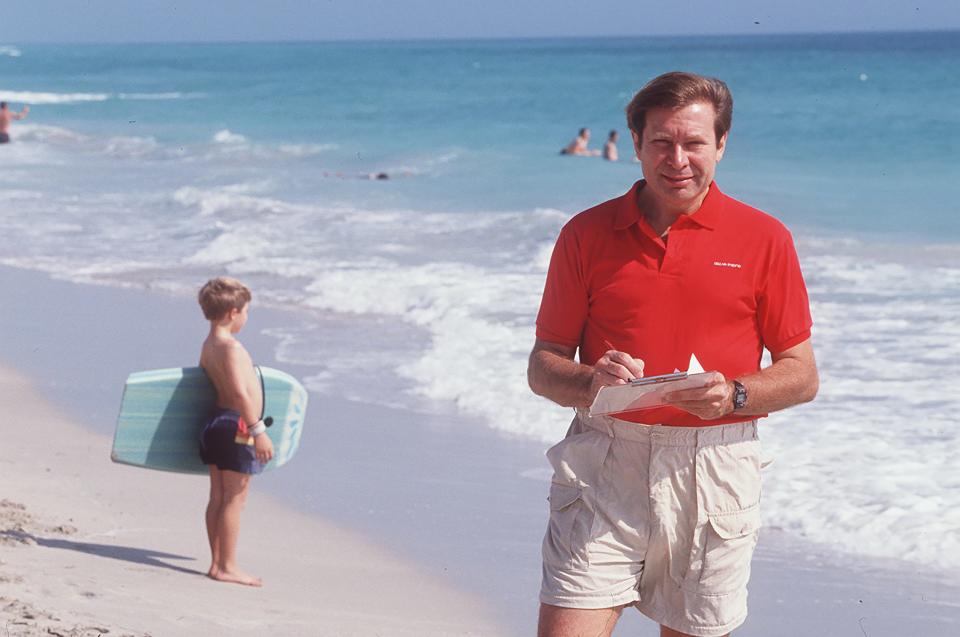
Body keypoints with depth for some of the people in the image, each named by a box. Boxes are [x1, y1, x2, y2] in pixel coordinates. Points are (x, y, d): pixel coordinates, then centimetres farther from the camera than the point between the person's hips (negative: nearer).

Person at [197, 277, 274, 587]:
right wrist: (258, 431, -25)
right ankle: (227, 566, -1)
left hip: (217, 425, 10)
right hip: (236, 426, -10)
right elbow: (240, 392, -25)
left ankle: (217, 563, 16)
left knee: (218, 498, 12)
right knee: (234, 499, -4)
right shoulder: (231, 347, -17)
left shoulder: (208, 346, 13)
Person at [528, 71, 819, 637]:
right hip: (604, 467, 0)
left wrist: (734, 395, -14)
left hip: (714, 468, 0)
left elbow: (802, 375, 5)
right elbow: (543, 367, 8)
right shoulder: (587, 234, 6)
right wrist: (591, 382, -14)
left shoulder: (763, 239, 4)